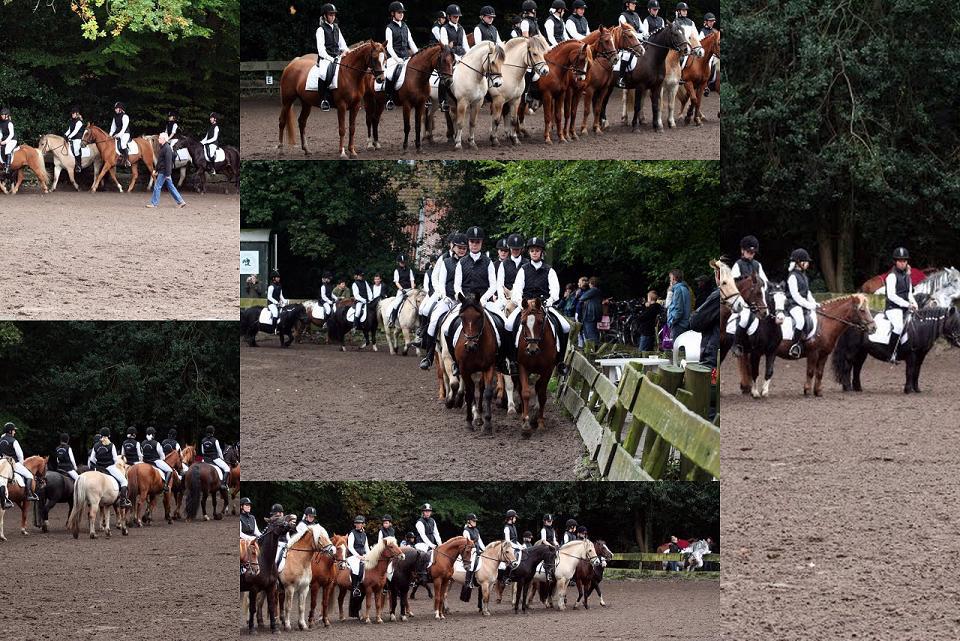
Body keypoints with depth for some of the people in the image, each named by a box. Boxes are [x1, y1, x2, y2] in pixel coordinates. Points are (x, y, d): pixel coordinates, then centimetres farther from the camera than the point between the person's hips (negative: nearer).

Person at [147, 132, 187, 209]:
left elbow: (168, 162, -22)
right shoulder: (163, 147, 14)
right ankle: (180, 202, 13)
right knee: (171, 187, 11)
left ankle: (153, 203, 3)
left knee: (157, 186, -4)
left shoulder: (167, 148, -18)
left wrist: (167, 174, -24)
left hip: (164, 172, -10)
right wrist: (157, 170, 24)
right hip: (162, 171, 10)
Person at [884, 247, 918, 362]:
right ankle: (892, 354, -27)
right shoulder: (892, 276, -8)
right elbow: (891, 295, -16)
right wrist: (907, 304, -19)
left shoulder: (907, 276, 16)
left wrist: (914, 303, 0)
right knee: (899, 326, -32)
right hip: (893, 308, -8)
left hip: (905, 308, 8)